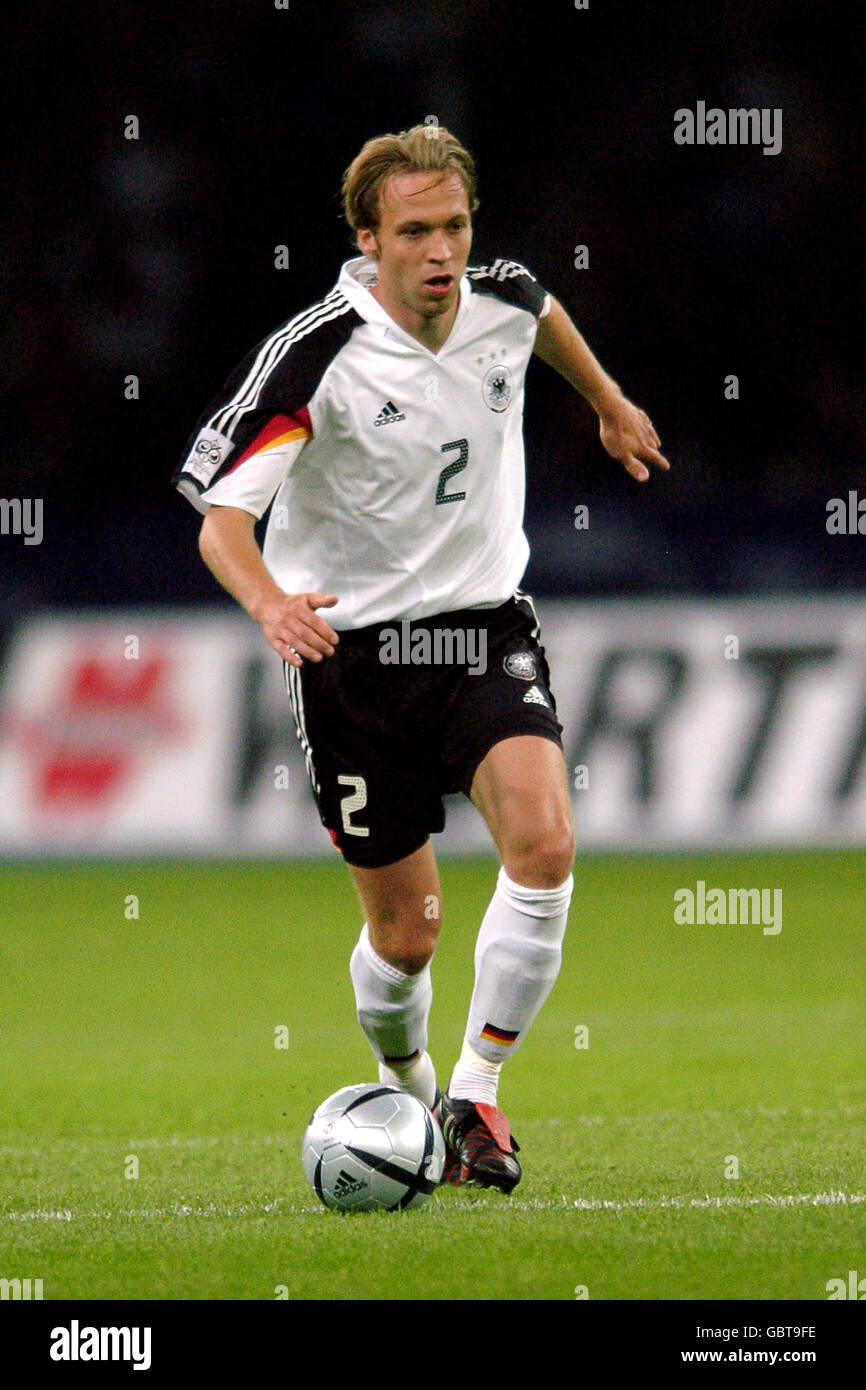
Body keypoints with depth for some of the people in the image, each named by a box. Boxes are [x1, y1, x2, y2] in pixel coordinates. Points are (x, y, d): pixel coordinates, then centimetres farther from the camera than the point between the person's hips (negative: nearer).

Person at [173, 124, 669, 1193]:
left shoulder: (503, 302, -4)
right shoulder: (314, 354, -19)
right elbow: (220, 514, -23)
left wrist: (609, 404, 39)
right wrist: (269, 602, -44)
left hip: (485, 628, 3)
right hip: (352, 646, -3)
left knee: (544, 844, -22)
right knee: (406, 927, 2)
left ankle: (475, 1094, -8)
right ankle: (408, 1089, 35)